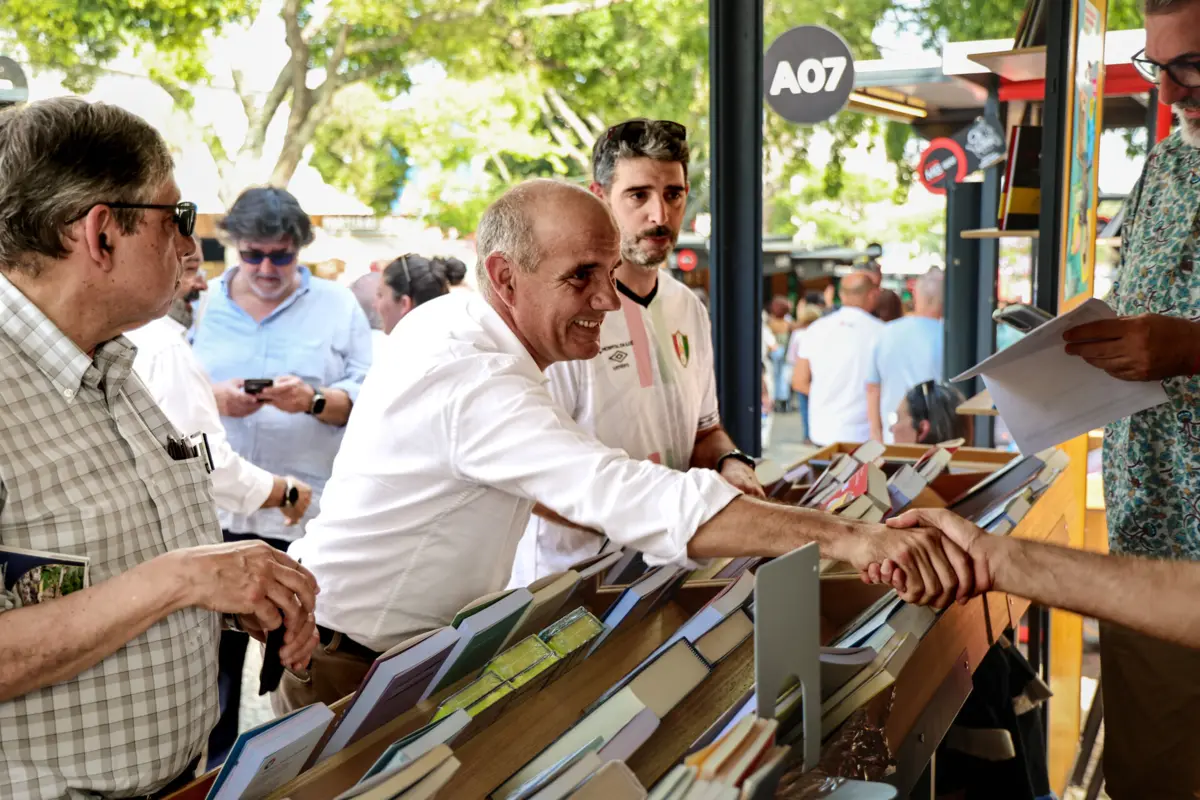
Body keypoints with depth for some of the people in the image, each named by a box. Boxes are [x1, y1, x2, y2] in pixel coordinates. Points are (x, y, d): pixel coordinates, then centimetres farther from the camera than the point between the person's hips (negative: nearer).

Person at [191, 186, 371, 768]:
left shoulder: (338, 307, 5)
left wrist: (315, 400, -19)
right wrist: (212, 398, -14)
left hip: (309, 516, -1)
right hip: (213, 509, 1)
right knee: (213, 650, 8)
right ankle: (213, 766, 27)